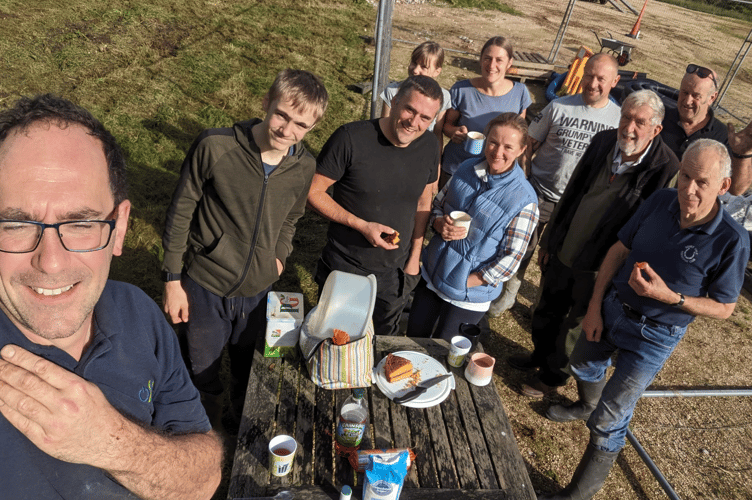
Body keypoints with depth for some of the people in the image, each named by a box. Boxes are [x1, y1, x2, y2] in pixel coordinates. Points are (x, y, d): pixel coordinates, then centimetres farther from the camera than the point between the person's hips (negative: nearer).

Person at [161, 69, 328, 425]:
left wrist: (279, 257, -1)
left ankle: (244, 417, 56)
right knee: (203, 368, 18)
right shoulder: (214, 147, -20)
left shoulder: (304, 167, -8)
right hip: (205, 287, -3)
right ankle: (206, 419, 50)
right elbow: (180, 212, -10)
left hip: (259, 290, 3)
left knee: (248, 366, 25)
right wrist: (173, 278, -8)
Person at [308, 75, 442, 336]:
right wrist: (361, 225, -24)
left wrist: (415, 256, 7)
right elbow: (313, 192, -15)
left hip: (395, 275, 4)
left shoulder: (430, 146, -5)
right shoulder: (351, 138, -21)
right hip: (344, 270, -3)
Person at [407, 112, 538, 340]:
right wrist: (440, 224, -14)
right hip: (431, 275, 5)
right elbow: (437, 205, 8)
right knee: (412, 341, 21)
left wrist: (469, 281, -15)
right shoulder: (467, 169, -4)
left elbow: (511, 257, -16)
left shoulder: (524, 200, -19)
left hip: (469, 294, -4)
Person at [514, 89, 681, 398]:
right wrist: (548, 240, 10)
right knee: (547, 312, 23)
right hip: (562, 253, 5)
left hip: (599, 268, -5)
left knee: (576, 326, 15)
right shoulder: (603, 142, -5)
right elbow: (571, 194, 5)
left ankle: (553, 376, 39)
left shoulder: (666, 169, -20)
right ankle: (540, 356, 50)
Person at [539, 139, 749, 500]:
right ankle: (588, 406, 65)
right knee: (583, 365, 30)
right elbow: (619, 250, -2)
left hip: (653, 335, -5)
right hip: (612, 308, 5)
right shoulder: (659, 202, -12)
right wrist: (594, 307, -4)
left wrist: (669, 296, -29)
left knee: (608, 422, -2)